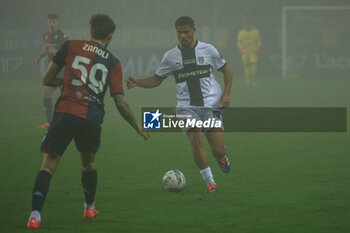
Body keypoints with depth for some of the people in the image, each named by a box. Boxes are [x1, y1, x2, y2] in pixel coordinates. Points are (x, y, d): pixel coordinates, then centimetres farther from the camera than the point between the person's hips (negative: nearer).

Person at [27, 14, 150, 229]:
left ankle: (35, 215, -16)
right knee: (88, 163, 27)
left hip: (65, 114, -1)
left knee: (48, 166, -1)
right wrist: (137, 126, 17)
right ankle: (90, 208, 41)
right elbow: (120, 102, 4)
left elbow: (47, 80, 8)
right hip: (92, 120, 2)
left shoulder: (71, 47, 5)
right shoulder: (113, 63, 7)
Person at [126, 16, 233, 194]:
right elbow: (156, 80, 13)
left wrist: (226, 93, -3)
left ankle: (221, 157, 33)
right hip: (187, 107, 1)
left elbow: (226, 71, 11)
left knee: (218, 150, -8)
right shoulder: (170, 56, 5)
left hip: (211, 105, -1)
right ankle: (210, 183, -11)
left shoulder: (208, 50, 1)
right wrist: (137, 83, -5)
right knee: (196, 139, -23)